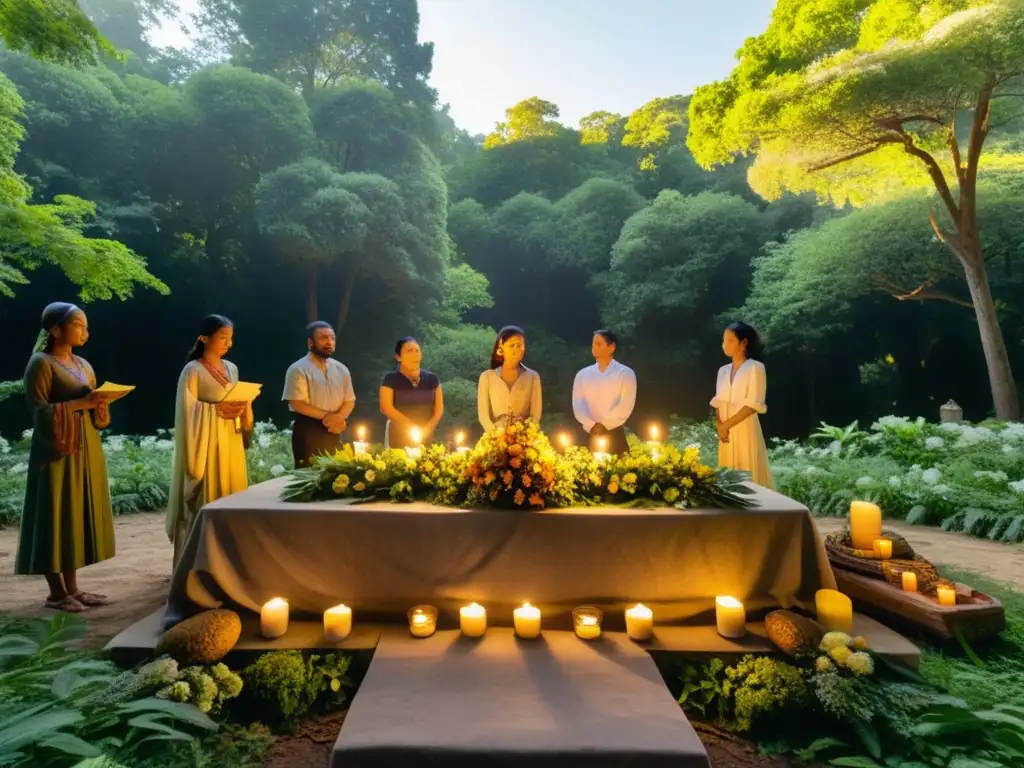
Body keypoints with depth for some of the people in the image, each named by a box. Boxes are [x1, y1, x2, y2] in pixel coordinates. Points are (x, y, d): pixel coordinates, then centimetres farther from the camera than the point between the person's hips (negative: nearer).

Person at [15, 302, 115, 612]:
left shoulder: (83, 364, 14)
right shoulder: (41, 363, -8)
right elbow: (39, 411, -14)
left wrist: (100, 404, -3)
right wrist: (80, 403, -22)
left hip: (86, 449, 8)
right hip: (57, 451, -8)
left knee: (79, 515, 9)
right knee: (57, 517, -2)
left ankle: (72, 587, 17)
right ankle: (56, 592, 9)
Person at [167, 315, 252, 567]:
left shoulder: (232, 368, 13)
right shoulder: (193, 370, -6)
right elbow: (188, 409, -11)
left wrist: (243, 410, -1)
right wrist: (217, 410, -19)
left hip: (231, 442, 6)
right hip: (207, 443, -6)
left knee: (231, 493, 8)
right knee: (205, 499, -3)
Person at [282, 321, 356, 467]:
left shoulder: (341, 369, 10)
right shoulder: (298, 369, -7)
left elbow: (350, 401, 9)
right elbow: (297, 404, -13)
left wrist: (339, 418, -11)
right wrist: (326, 416, -17)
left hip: (335, 432, 5)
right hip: (309, 431, -5)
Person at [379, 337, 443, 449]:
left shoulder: (431, 379, 5)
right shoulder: (391, 379, -4)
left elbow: (439, 409, 5)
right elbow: (386, 408, -11)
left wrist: (426, 429, -10)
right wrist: (413, 428, -13)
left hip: (425, 438, 2)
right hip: (398, 437, -2)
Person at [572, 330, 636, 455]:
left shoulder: (626, 373, 1)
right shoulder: (583, 374, 9)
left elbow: (626, 406, -7)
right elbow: (578, 404, 1)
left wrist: (604, 426, -13)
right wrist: (592, 426, -14)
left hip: (614, 435, -2)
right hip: (589, 435, 3)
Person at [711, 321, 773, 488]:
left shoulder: (755, 367, -4)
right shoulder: (723, 370, 14)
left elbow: (753, 404, -12)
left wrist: (727, 425, -13)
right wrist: (719, 424, -5)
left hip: (745, 430, -6)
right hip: (726, 432, 6)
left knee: (748, 477, -4)